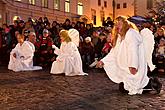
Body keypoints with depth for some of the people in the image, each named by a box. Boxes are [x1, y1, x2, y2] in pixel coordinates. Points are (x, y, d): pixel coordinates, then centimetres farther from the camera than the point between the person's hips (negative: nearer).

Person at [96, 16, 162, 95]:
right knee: (122, 88, 4)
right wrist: (103, 61, 3)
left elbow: (133, 50, -24)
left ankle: (151, 83, 0)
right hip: (125, 69, 9)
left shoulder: (131, 33, -10)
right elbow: (113, 53, 15)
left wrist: (132, 66, -33)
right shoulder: (119, 37, 18)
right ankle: (149, 83, 14)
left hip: (134, 68, -9)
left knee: (124, 88, -13)